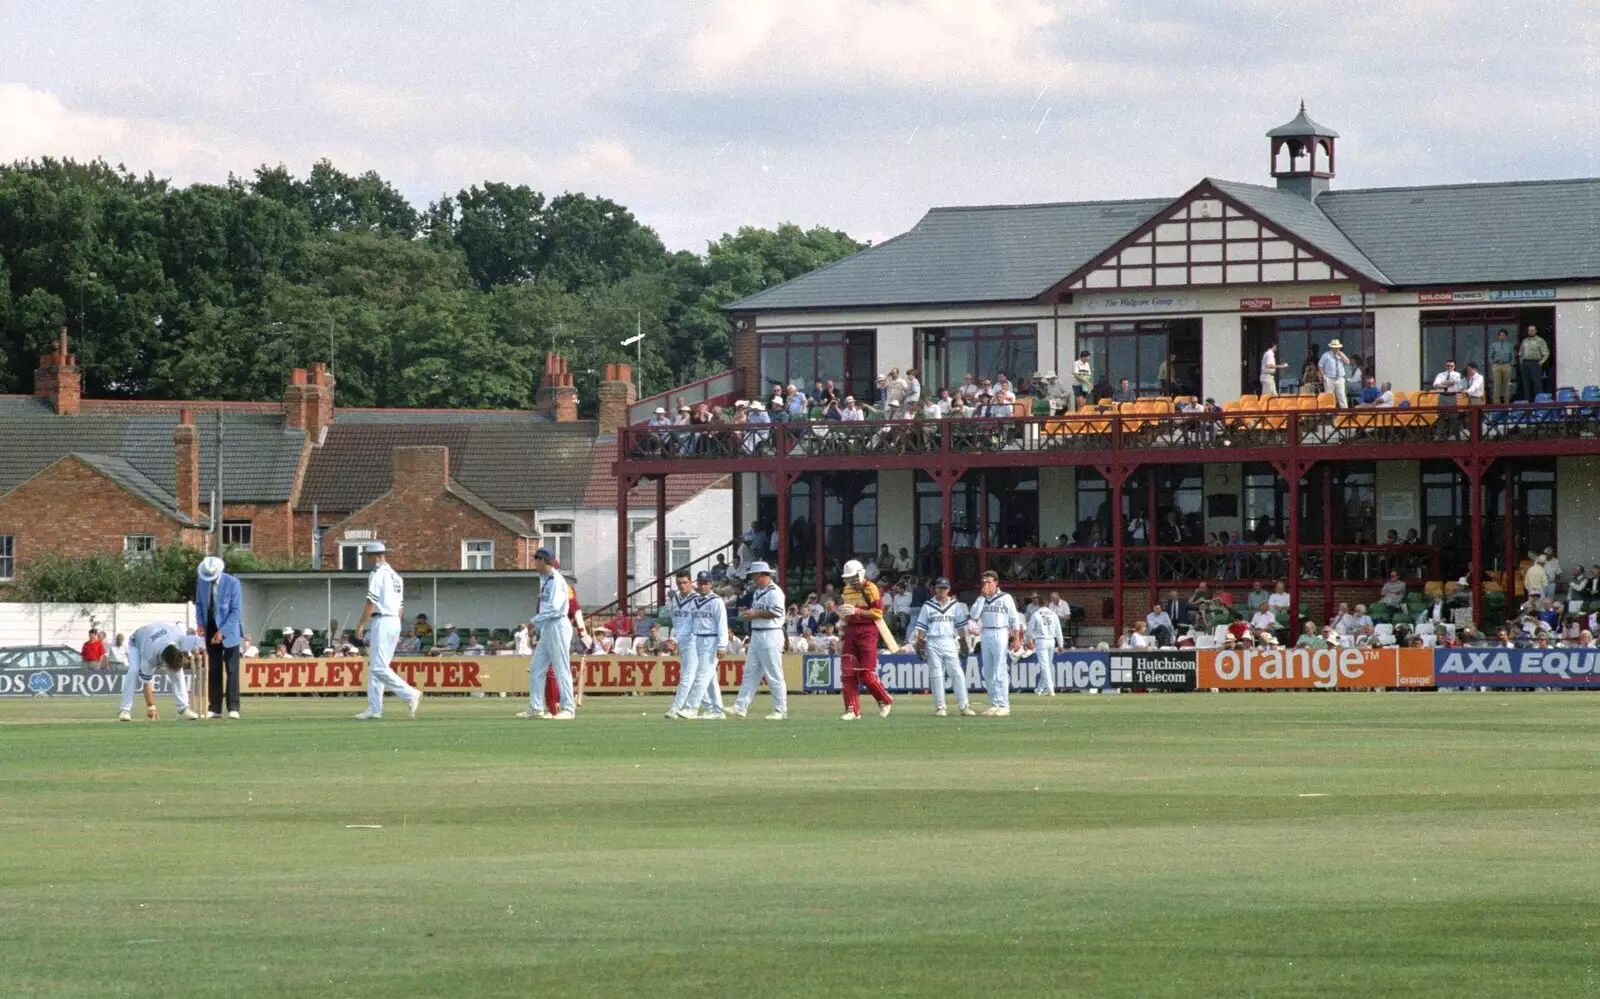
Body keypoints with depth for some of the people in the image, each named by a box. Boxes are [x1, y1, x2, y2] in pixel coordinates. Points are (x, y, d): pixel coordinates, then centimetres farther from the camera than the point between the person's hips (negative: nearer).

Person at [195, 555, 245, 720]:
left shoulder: (232, 583, -13)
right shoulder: (202, 582, 1)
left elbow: (236, 611, -14)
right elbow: (199, 604, 14)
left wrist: (222, 632, -19)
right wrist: (200, 623, -2)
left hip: (229, 632, -4)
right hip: (210, 631, 4)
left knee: (232, 670, -5)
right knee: (213, 671, 3)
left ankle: (233, 708, -5)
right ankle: (214, 708, 3)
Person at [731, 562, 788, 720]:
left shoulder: (774, 592, -11)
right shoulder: (757, 592, 18)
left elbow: (777, 612, -22)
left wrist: (755, 614, -15)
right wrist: (747, 613, 3)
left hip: (771, 635, -9)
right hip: (756, 635, 9)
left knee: (774, 675, -6)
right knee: (750, 672, 6)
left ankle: (781, 710, -1)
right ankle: (741, 707, 5)